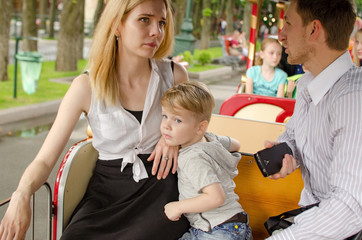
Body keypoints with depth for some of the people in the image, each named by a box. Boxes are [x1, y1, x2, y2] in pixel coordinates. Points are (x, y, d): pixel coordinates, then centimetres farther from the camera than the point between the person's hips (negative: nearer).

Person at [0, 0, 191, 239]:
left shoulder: (174, 75, -1)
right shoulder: (87, 87, -7)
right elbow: (45, 160, -7)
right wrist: (22, 195, -29)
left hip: (160, 183, 1)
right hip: (109, 190, 0)